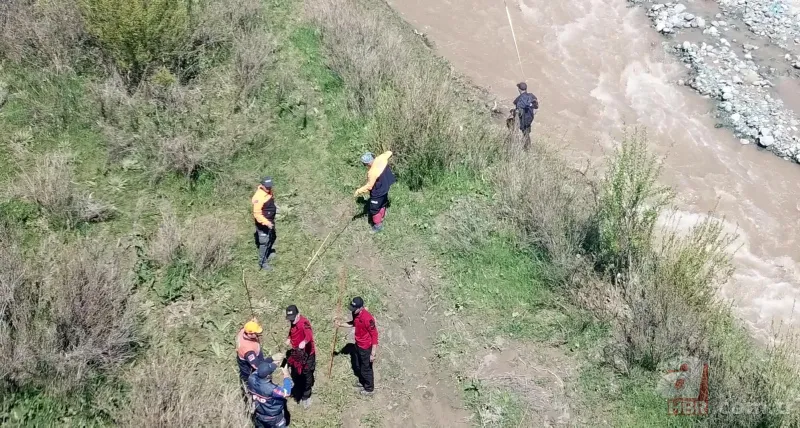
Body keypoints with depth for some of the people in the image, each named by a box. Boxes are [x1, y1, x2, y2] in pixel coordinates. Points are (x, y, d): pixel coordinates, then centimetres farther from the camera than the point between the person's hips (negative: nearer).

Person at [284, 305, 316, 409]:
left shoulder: (304, 322, -26)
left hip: (306, 353, -8)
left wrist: (304, 342, -64)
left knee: (307, 375, 2)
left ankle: (306, 397, 18)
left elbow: (309, 334, -45)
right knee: (295, 374, 21)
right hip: (296, 352, 8)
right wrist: (288, 339, 3)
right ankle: (298, 392, 42)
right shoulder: (292, 323, 0)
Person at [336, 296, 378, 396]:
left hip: (366, 347, -8)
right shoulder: (356, 314, -9)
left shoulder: (367, 318, -34)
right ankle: (362, 382, 51)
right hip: (358, 344, 8)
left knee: (366, 368, 11)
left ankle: (369, 389, 32)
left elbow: (374, 335, -26)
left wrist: (373, 352, -23)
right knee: (358, 365, 27)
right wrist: (342, 324, -1)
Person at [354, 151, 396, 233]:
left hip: (378, 193, -8)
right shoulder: (381, 158, -19)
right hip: (385, 188, 8)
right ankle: (381, 219, 52)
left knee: (374, 209, 15)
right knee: (382, 205, 30)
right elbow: (389, 153, 2)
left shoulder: (372, 172, -37)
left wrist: (359, 190, -15)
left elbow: (369, 186, -26)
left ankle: (378, 226, 32)